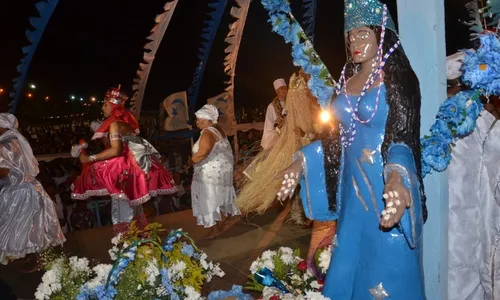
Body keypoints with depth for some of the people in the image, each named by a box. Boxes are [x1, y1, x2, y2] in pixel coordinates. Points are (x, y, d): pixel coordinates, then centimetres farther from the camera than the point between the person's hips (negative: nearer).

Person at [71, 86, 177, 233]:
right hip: (135, 165, 9)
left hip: (124, 167, -9)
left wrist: (90, 158, -18)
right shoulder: (126, 121, 13)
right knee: (133, 202, 17)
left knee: (122, 205, -3)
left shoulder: (114, 123, -13)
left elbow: (115, 150, -23)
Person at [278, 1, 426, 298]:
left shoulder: (397, 78, -8)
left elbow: (403, 138, -18)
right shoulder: (347, 81, 10)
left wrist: (396, 179, -37)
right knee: (350, 266, 16)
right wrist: (301, 162, 5)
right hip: (353, 191, 6)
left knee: (387, 272, 4)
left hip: (386, 191, -6)